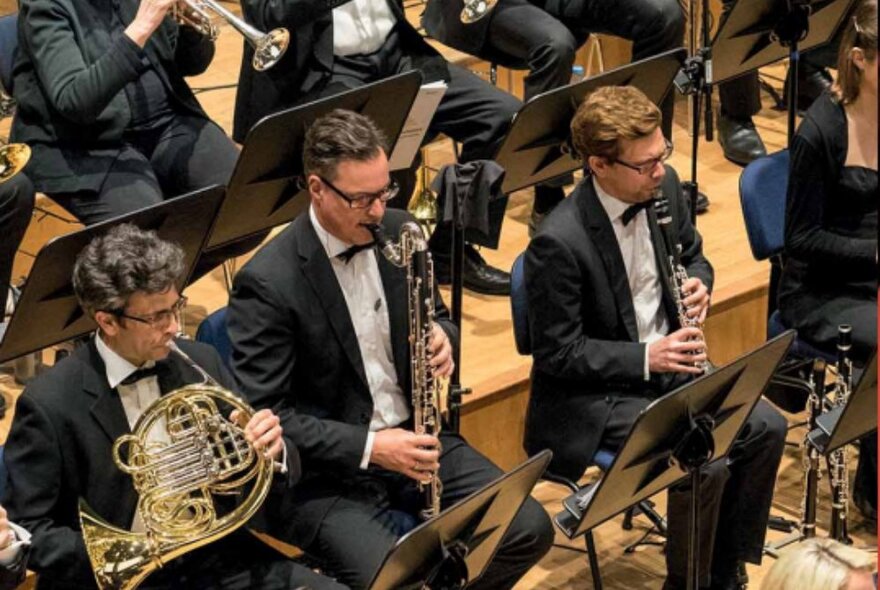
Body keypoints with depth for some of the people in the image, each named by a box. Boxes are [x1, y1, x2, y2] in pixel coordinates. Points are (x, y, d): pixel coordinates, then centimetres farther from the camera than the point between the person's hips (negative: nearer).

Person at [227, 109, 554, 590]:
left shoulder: (398, 231, 1)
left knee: (529, 530, -9)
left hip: (412, 435, 6)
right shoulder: (268, 282, -18)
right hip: (327, 465, -6)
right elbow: (264, 415, -17)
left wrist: (442, 338, -9)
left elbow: (435, 316, 17)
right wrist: (367, 446, -23)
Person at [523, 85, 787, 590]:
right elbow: (557, 355, -19)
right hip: (593, 393, -7)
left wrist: (698, 284, -9)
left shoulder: (663, 187, -5)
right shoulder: (559, 243, -26)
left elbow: (693, 255, 15)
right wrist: (646, 357, -26)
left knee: (767, 428, -7)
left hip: (670, 360, 7)